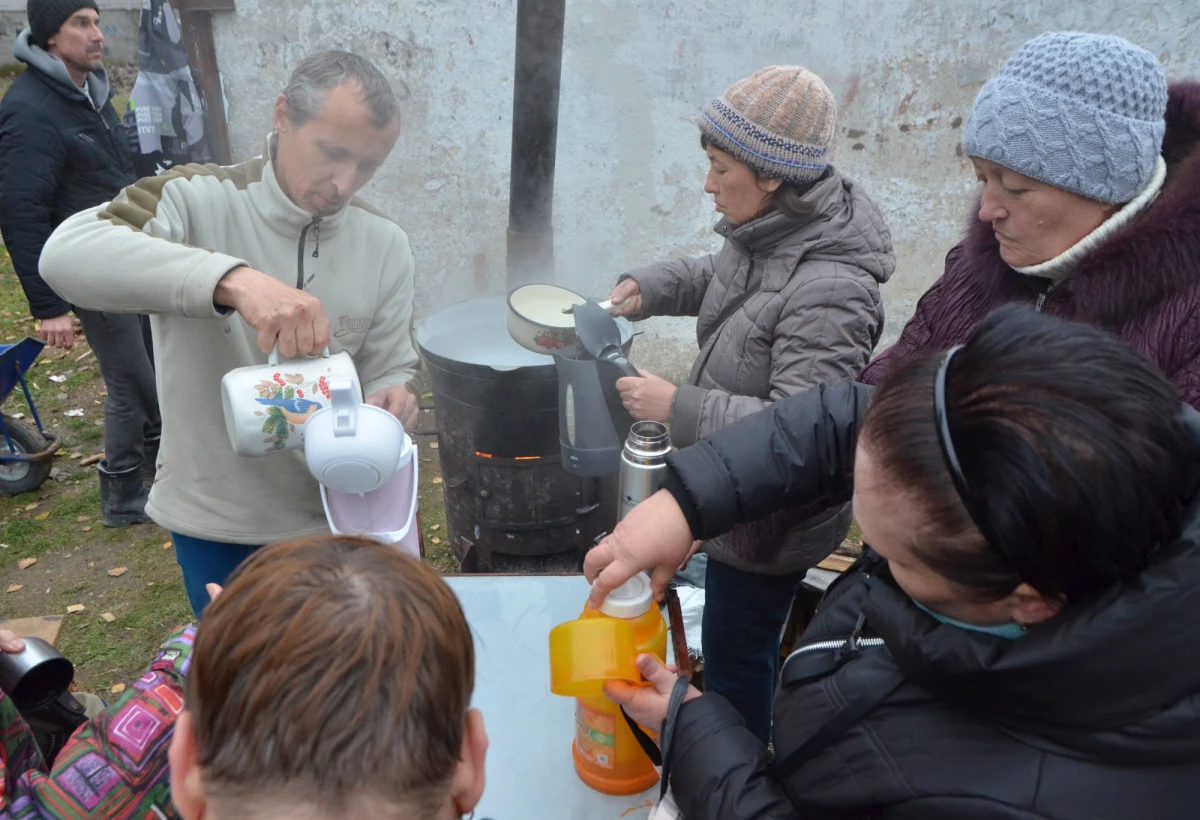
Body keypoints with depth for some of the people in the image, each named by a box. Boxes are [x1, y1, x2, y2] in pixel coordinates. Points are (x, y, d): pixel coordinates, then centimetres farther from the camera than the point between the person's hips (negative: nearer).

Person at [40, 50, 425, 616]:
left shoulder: (384, 245, -5)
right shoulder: (195, 199, -15)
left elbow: (391, 370, 0)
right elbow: (67, 253, -32)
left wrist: (393, 400, -24)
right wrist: (232, 278, -45)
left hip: (335, 518, 3)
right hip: (214, 526, -2)